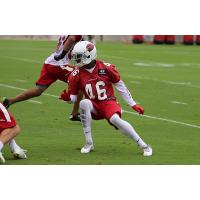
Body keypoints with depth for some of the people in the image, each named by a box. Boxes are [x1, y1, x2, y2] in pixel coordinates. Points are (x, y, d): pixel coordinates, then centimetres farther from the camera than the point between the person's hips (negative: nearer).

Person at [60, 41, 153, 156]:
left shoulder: (106, 68, -9)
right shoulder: (77, 74, -5)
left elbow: (121, 86, 2)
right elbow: (73, 97, 3)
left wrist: (133, 104, 4)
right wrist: (66, 97, -21)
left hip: (109, 103, -2)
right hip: (93, 106, 2)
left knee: (115, 119, -32)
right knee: (84, 103, -32)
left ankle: (144, 146, -19)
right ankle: (89, 144, -23)